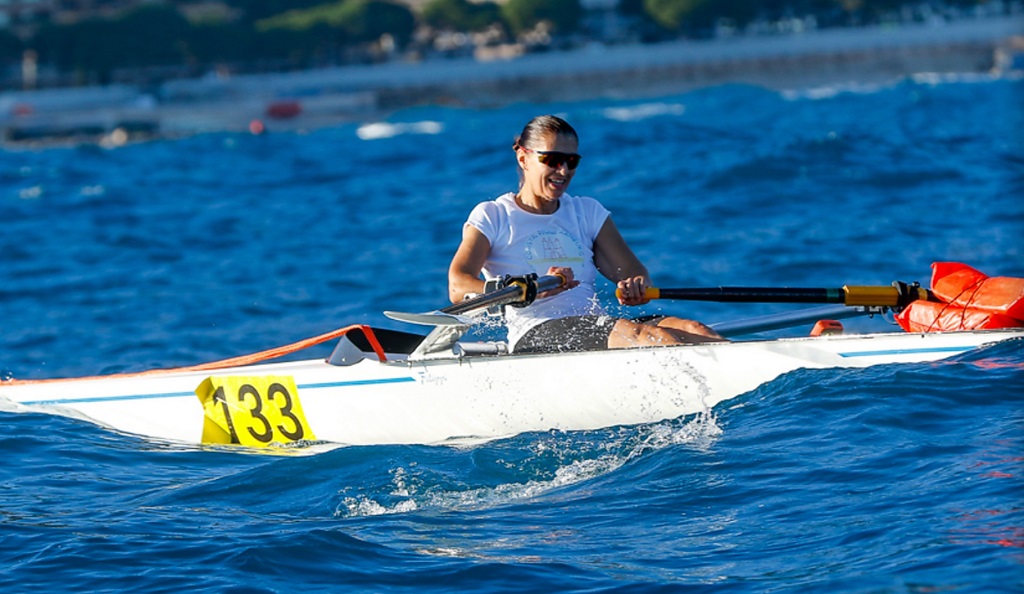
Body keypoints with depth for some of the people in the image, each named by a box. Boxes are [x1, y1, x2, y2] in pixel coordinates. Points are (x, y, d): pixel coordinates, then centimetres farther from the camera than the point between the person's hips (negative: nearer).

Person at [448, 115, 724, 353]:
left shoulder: (587, 212, 23)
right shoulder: (492, 216, 8)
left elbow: (634, 272, 12)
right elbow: (458, 289, -8)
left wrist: (637, 287, -16)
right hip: (536, 336, -6)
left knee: (691, 330, -24)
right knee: (643, 335, -33)